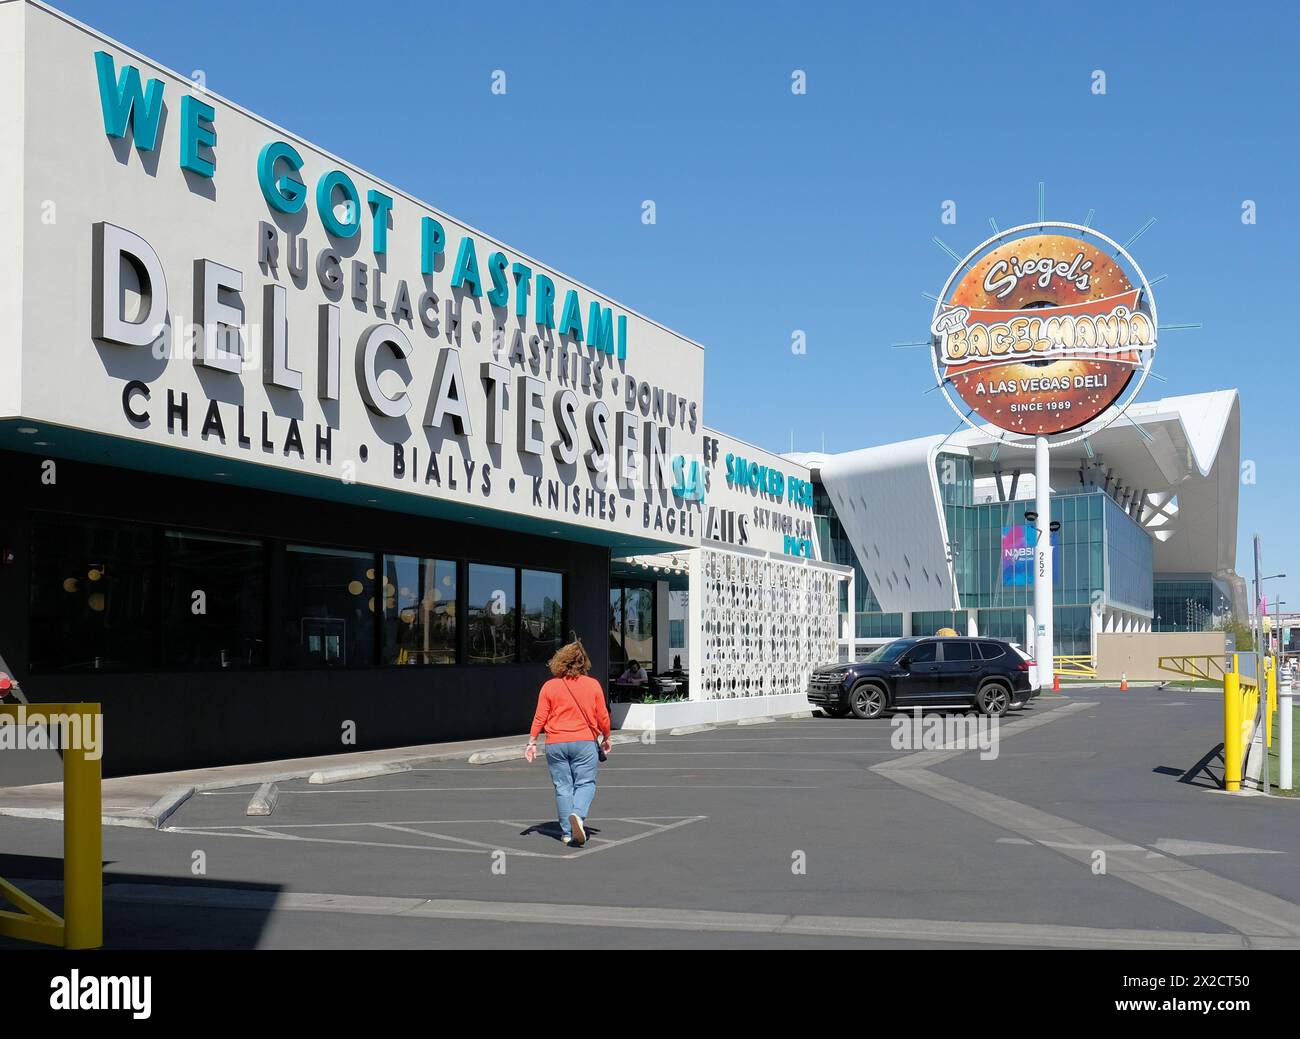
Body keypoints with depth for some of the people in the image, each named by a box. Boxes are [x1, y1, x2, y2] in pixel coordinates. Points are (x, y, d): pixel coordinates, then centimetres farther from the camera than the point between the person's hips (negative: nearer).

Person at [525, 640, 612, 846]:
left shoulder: (549, 686, -1)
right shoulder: (593, 685, 0)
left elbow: (540, 718, -1)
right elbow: (603, 717, 5)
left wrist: (532, 743, 7)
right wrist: (606, 738, 20)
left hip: (555, 744, 1)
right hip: (584, 741, -1)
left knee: (563, 786, 9)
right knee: (585, 783, 6)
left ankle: (567, 832, 10)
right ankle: (578, 815, -21)